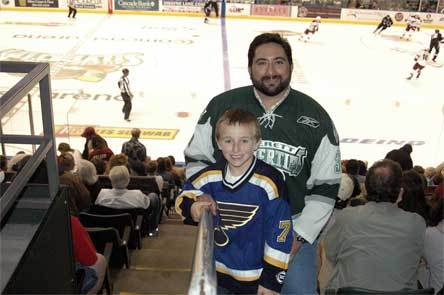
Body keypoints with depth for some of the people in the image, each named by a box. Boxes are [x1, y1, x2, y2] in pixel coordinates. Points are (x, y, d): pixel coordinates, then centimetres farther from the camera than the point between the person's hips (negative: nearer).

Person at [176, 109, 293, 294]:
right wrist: (194, 207, -15)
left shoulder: (269, 181, -19)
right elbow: (185, 198, 9)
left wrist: (272, 280, -11)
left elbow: (280, 233, -14)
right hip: (218, 272, 4)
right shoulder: (210, 176, -8)